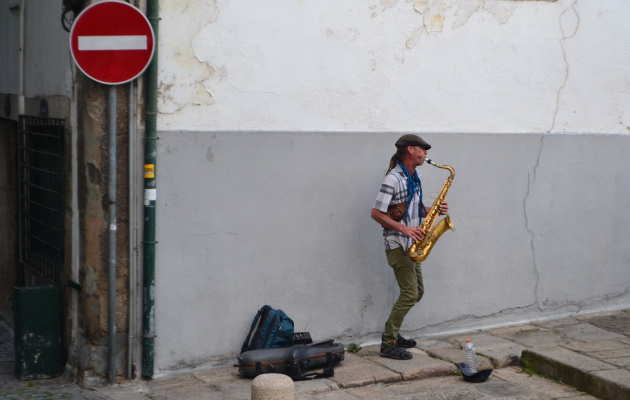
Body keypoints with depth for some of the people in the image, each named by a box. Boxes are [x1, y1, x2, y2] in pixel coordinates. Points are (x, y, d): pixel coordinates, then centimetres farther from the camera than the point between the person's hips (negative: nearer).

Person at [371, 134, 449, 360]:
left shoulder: (415, 177, 12)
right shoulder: (393, 179, -17)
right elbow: (376, 213, -19)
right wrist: (404, 229, -23)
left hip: (411, 244, 10)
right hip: (397, 245, -9)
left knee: (418, 292, 13)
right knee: (410, 294, -11)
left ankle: (392, 333, 24)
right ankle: (388, 345, -4)